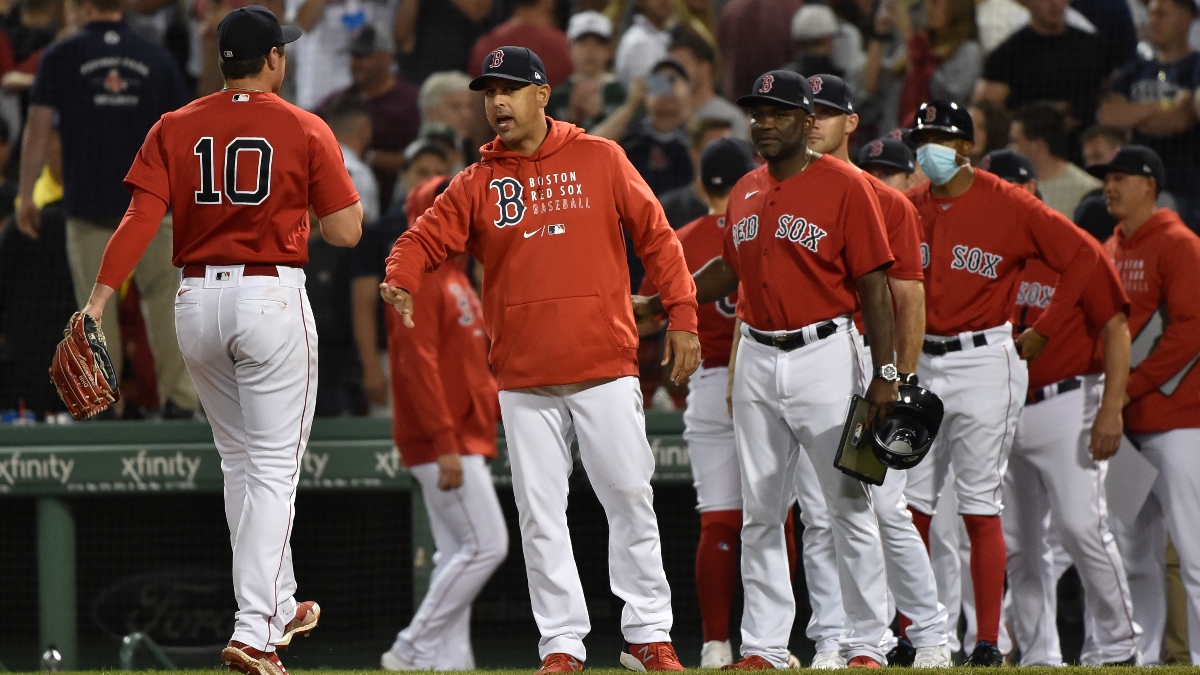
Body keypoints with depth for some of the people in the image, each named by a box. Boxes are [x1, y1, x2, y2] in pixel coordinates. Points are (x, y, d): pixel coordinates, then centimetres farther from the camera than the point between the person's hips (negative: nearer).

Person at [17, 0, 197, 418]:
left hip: (88, 199, -1)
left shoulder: (61, 57, 1)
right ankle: (179, 397, -4)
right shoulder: (156, 57, 7)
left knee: (96, 304, 5)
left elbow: (38, 129, -1)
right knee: (165, 297, 3)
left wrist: (26, 195, 5)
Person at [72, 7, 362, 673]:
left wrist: (97, 302, -14)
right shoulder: (305, 130, -4)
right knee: (273, 470, -3)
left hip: (197, 301, 4)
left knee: (240, 463, 20)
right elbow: (346, 231, -4)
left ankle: (277, 608, 31)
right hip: (272, 298, -4)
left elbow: (140, 218, -8)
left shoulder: (174, 129, 4)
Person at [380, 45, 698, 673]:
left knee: (629, 497, -2)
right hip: (524, 379, 2)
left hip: (606, 366, -2)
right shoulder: (476, 183, 8)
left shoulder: (600, 160, 4)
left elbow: (655, 235, 6)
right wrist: (400, 281, -18)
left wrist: (682, 316, -1)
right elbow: (425, 238, 4)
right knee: (540, 512, 1)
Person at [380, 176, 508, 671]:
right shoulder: (419, 278, -12)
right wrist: (445, 442, -25)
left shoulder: (455, 278, 19)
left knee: (460, 554, 9)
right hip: (442, 442, -10)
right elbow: (419, 364, -20)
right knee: (486, 544, -13)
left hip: (464, 440, 10)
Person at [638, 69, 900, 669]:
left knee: (849, 503, -3)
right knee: (759, 512, 7)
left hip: (825, 355, -6)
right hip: (756, 360, 6)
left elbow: (873, 284, -9)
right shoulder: (745, 193, 11)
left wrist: (885, 373, -14)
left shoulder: (844, 186, -7)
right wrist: (654, 304, 16)